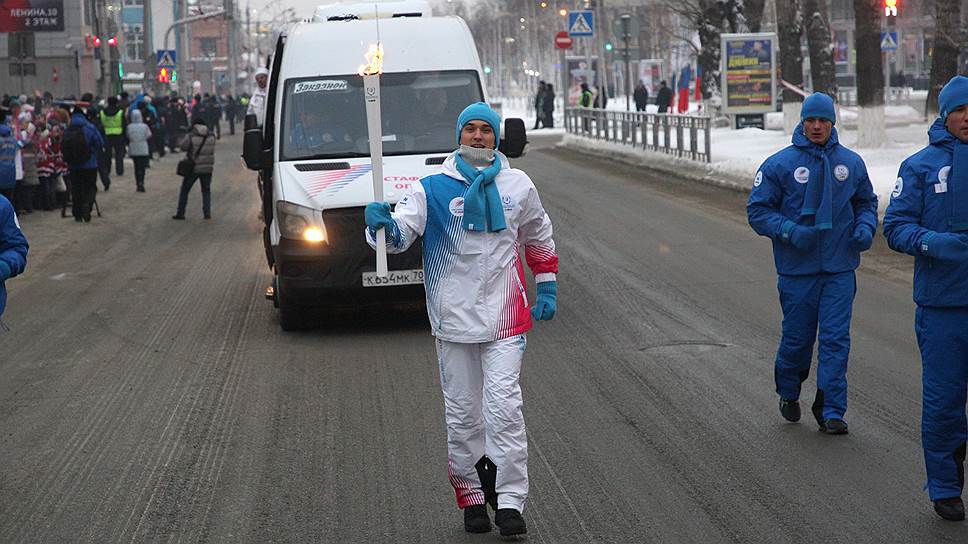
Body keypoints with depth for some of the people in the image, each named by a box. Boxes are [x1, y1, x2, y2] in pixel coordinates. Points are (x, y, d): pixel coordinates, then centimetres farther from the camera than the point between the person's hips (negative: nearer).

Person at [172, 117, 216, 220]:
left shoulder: (191, 136, -12)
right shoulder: (211, 137, -1)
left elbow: (183, 147, -2)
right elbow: (212, 151, 8)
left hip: (193, 168, -3)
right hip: (207, 168, 3)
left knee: (184, 190, 10)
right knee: (206, 191, 15)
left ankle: (180, 213, 10)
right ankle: (207, 213, 4)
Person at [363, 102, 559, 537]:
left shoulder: (518, 186, 4)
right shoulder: (433, 189, -3)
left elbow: (539, 237, 21)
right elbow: (400, 231, -17)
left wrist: (547, 288, 18)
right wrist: (382, 224, -40)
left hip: (504, 315, 0)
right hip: (453, 318, 0)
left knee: (504, 407, -9)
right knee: (462, 412, 8)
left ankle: (510, 502, -6)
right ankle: (472, 498, 22)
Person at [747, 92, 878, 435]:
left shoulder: (851, 163, 6)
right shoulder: (779, 165, -4)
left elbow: (866, 202, 19)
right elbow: (757, 210, -3)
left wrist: (865, 227, -3)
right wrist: (789, 230, -18)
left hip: (840, 269, 2)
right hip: (797, 268, -2)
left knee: (836, 339, -5)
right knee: (797, 338, 8)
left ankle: (831, 410, 0)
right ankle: (788, 393, 34)